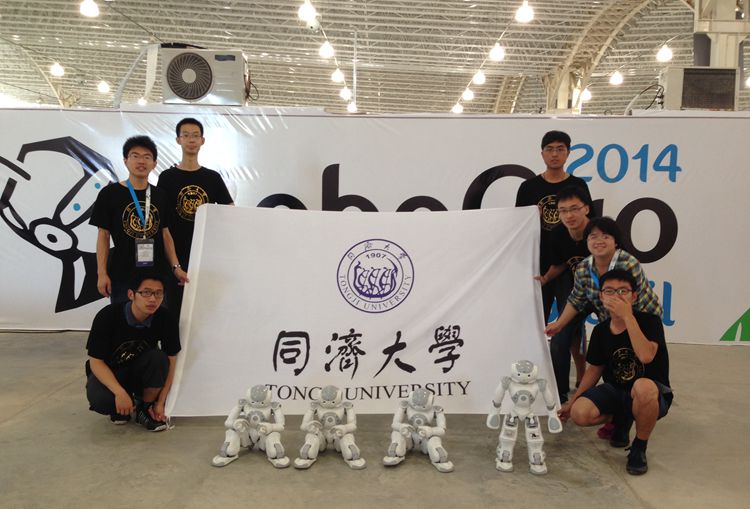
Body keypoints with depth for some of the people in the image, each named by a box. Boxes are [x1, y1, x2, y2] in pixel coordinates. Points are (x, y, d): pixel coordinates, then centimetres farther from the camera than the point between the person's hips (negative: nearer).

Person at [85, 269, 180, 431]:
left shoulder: (166, 320, -20)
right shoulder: (108, 316, -26)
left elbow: (170, 362, -11)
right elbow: (96, 362, -20)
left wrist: (160, 402, -15)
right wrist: (120, 393, -33)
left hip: (140, 373, 2)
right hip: (107, 372, -2)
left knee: (158, 357, -31)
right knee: (99, 399, -34)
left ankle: (145, 409, -7)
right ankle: (119, 408, 4)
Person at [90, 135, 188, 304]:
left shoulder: (159, 196, 9)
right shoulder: (109, 194, -1)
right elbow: (103, 235, -1)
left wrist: (176, 267, 3)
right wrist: (102, 273, -7)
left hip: (157, 274, 3)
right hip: (122, 276, -3)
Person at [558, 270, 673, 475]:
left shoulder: (650, 321, -16)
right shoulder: (600, 331, -2)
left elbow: (646, 356, -36)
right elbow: (595, 369, 10)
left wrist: (627, 316, -34)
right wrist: (571, 401, 8)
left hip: (652, 395, -4)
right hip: (616, 390, 4)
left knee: (643, 386, -42)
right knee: (579, 413, -24)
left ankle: (639, 448, -14)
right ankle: (621, 419, 12)